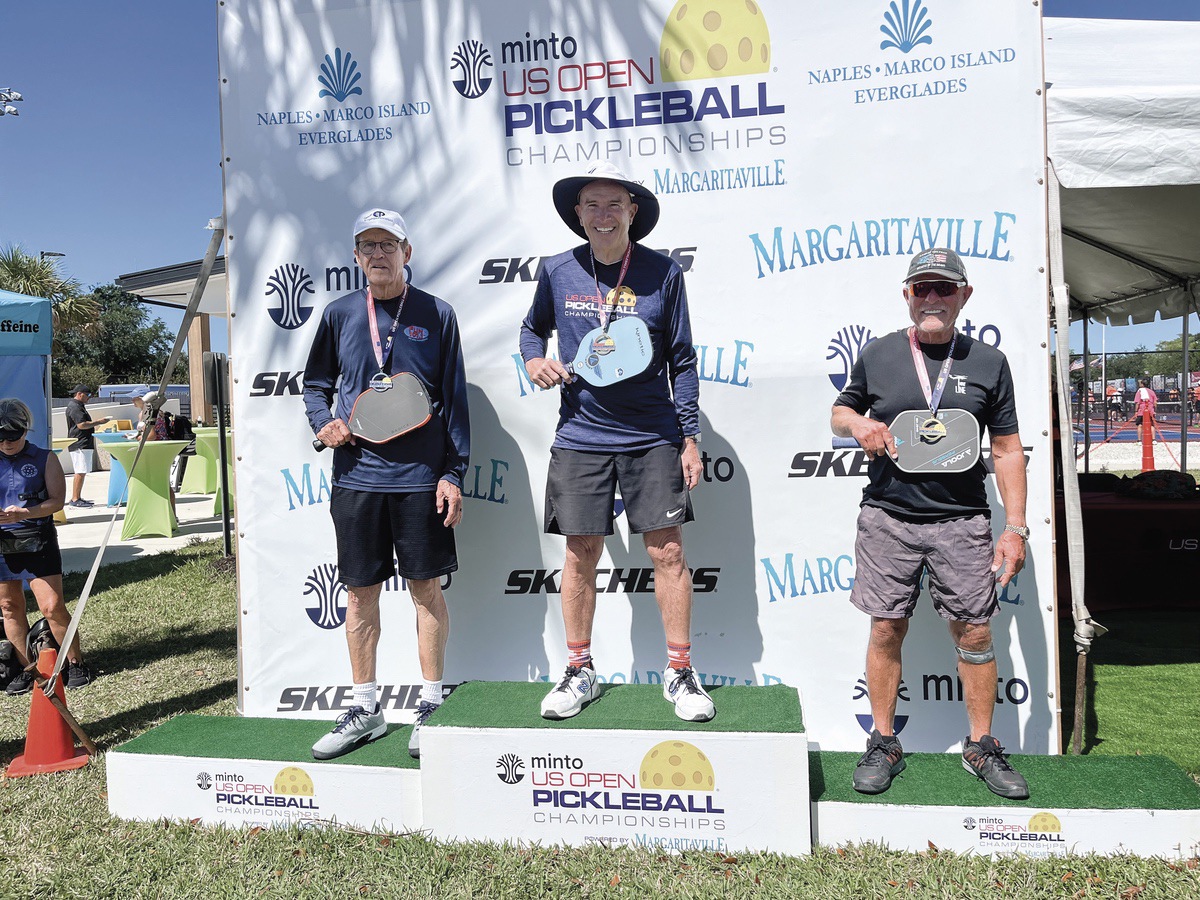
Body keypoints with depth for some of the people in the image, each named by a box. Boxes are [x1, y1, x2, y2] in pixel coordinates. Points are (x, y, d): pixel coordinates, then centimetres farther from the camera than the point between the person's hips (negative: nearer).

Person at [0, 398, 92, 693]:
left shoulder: (44, 459, -1)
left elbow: (57, 499, -4)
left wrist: (24, 513, -20)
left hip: (38, 542, -3)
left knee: (53, 607, -6)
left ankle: (75, 663, 8)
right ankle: (28, 669, 21)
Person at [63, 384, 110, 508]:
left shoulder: (79, 406, 22)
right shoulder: (74, 407, -12)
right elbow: (81, 425, -21)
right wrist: (98, 422, -14)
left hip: (84, 445, 11)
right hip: (79, 445, -11)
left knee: (82, 472, 12)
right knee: (80, 472, -12)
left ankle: (78, 498, 16)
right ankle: (75, 500, -10)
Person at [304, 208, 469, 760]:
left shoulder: (436, 315, 2)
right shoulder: (339, 314, 8)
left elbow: (455, 400, 2)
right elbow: (315, 383, 18)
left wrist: (453, 474, -4)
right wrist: (323, 422, -3)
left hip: (421, 478, -2)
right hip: (357, 475, 3)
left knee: (427, 588, 5)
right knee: (360, 592, 9)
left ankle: (431, 705, 20)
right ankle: (364, 710, 23)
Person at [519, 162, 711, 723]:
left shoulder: (662, 273, 0)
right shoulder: (557, 272, 4)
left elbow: (682, 361, 4)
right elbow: (534, 326, 23)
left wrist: (690, 437, 0)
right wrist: (533, 359, -1)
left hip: (653, 437, -1)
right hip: (580, 436, 1)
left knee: (667, 552, -1)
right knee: (581, 554, 5)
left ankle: (680, 672, 14)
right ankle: (579, 672, 21)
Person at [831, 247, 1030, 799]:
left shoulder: (988, 363, 6)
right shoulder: (877, 355, 5)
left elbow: (1007, 450, 7)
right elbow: (840, 410, 19)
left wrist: (1015, 527, 2)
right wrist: (857, 423, -6)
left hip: (962, 522, 0)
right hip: (888, 519, 0)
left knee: (975, 633, 4)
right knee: (886, 631, 4)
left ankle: (981, 748, 22)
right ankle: (883, 745, 19)